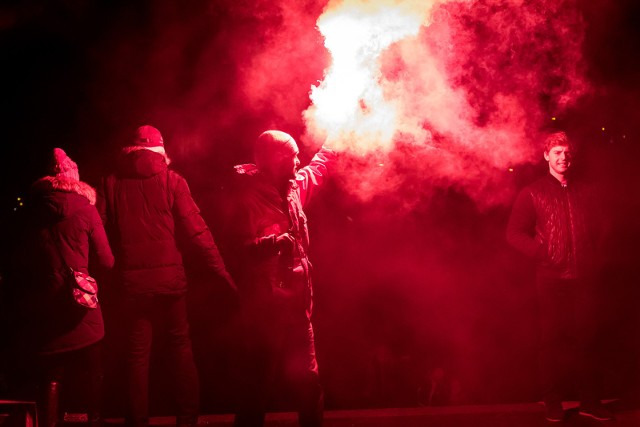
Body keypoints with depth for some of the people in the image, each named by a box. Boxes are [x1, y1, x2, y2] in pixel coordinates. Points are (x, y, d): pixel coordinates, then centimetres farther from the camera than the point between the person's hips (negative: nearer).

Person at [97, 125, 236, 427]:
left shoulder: (111, 183, 2)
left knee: (137, 352, 8)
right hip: (169, 276, -1)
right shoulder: (171, 180, -2)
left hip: (132, 279, 1)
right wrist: (220, 270, -4)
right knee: (180, 345, 12)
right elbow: (195, 229, -6)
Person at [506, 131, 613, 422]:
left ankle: (590, 401, 12)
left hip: (586, 277, 2)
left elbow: (599, 228, 17)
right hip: (552, 278, -2)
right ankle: (553, 403, 11)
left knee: (587, 338, 4)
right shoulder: (533, 193, 5)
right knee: (554, 340, 2)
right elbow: (514, 233, 2)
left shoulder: (587, 191, 13)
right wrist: (541, 252, -10)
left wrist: (596, 256, 1)